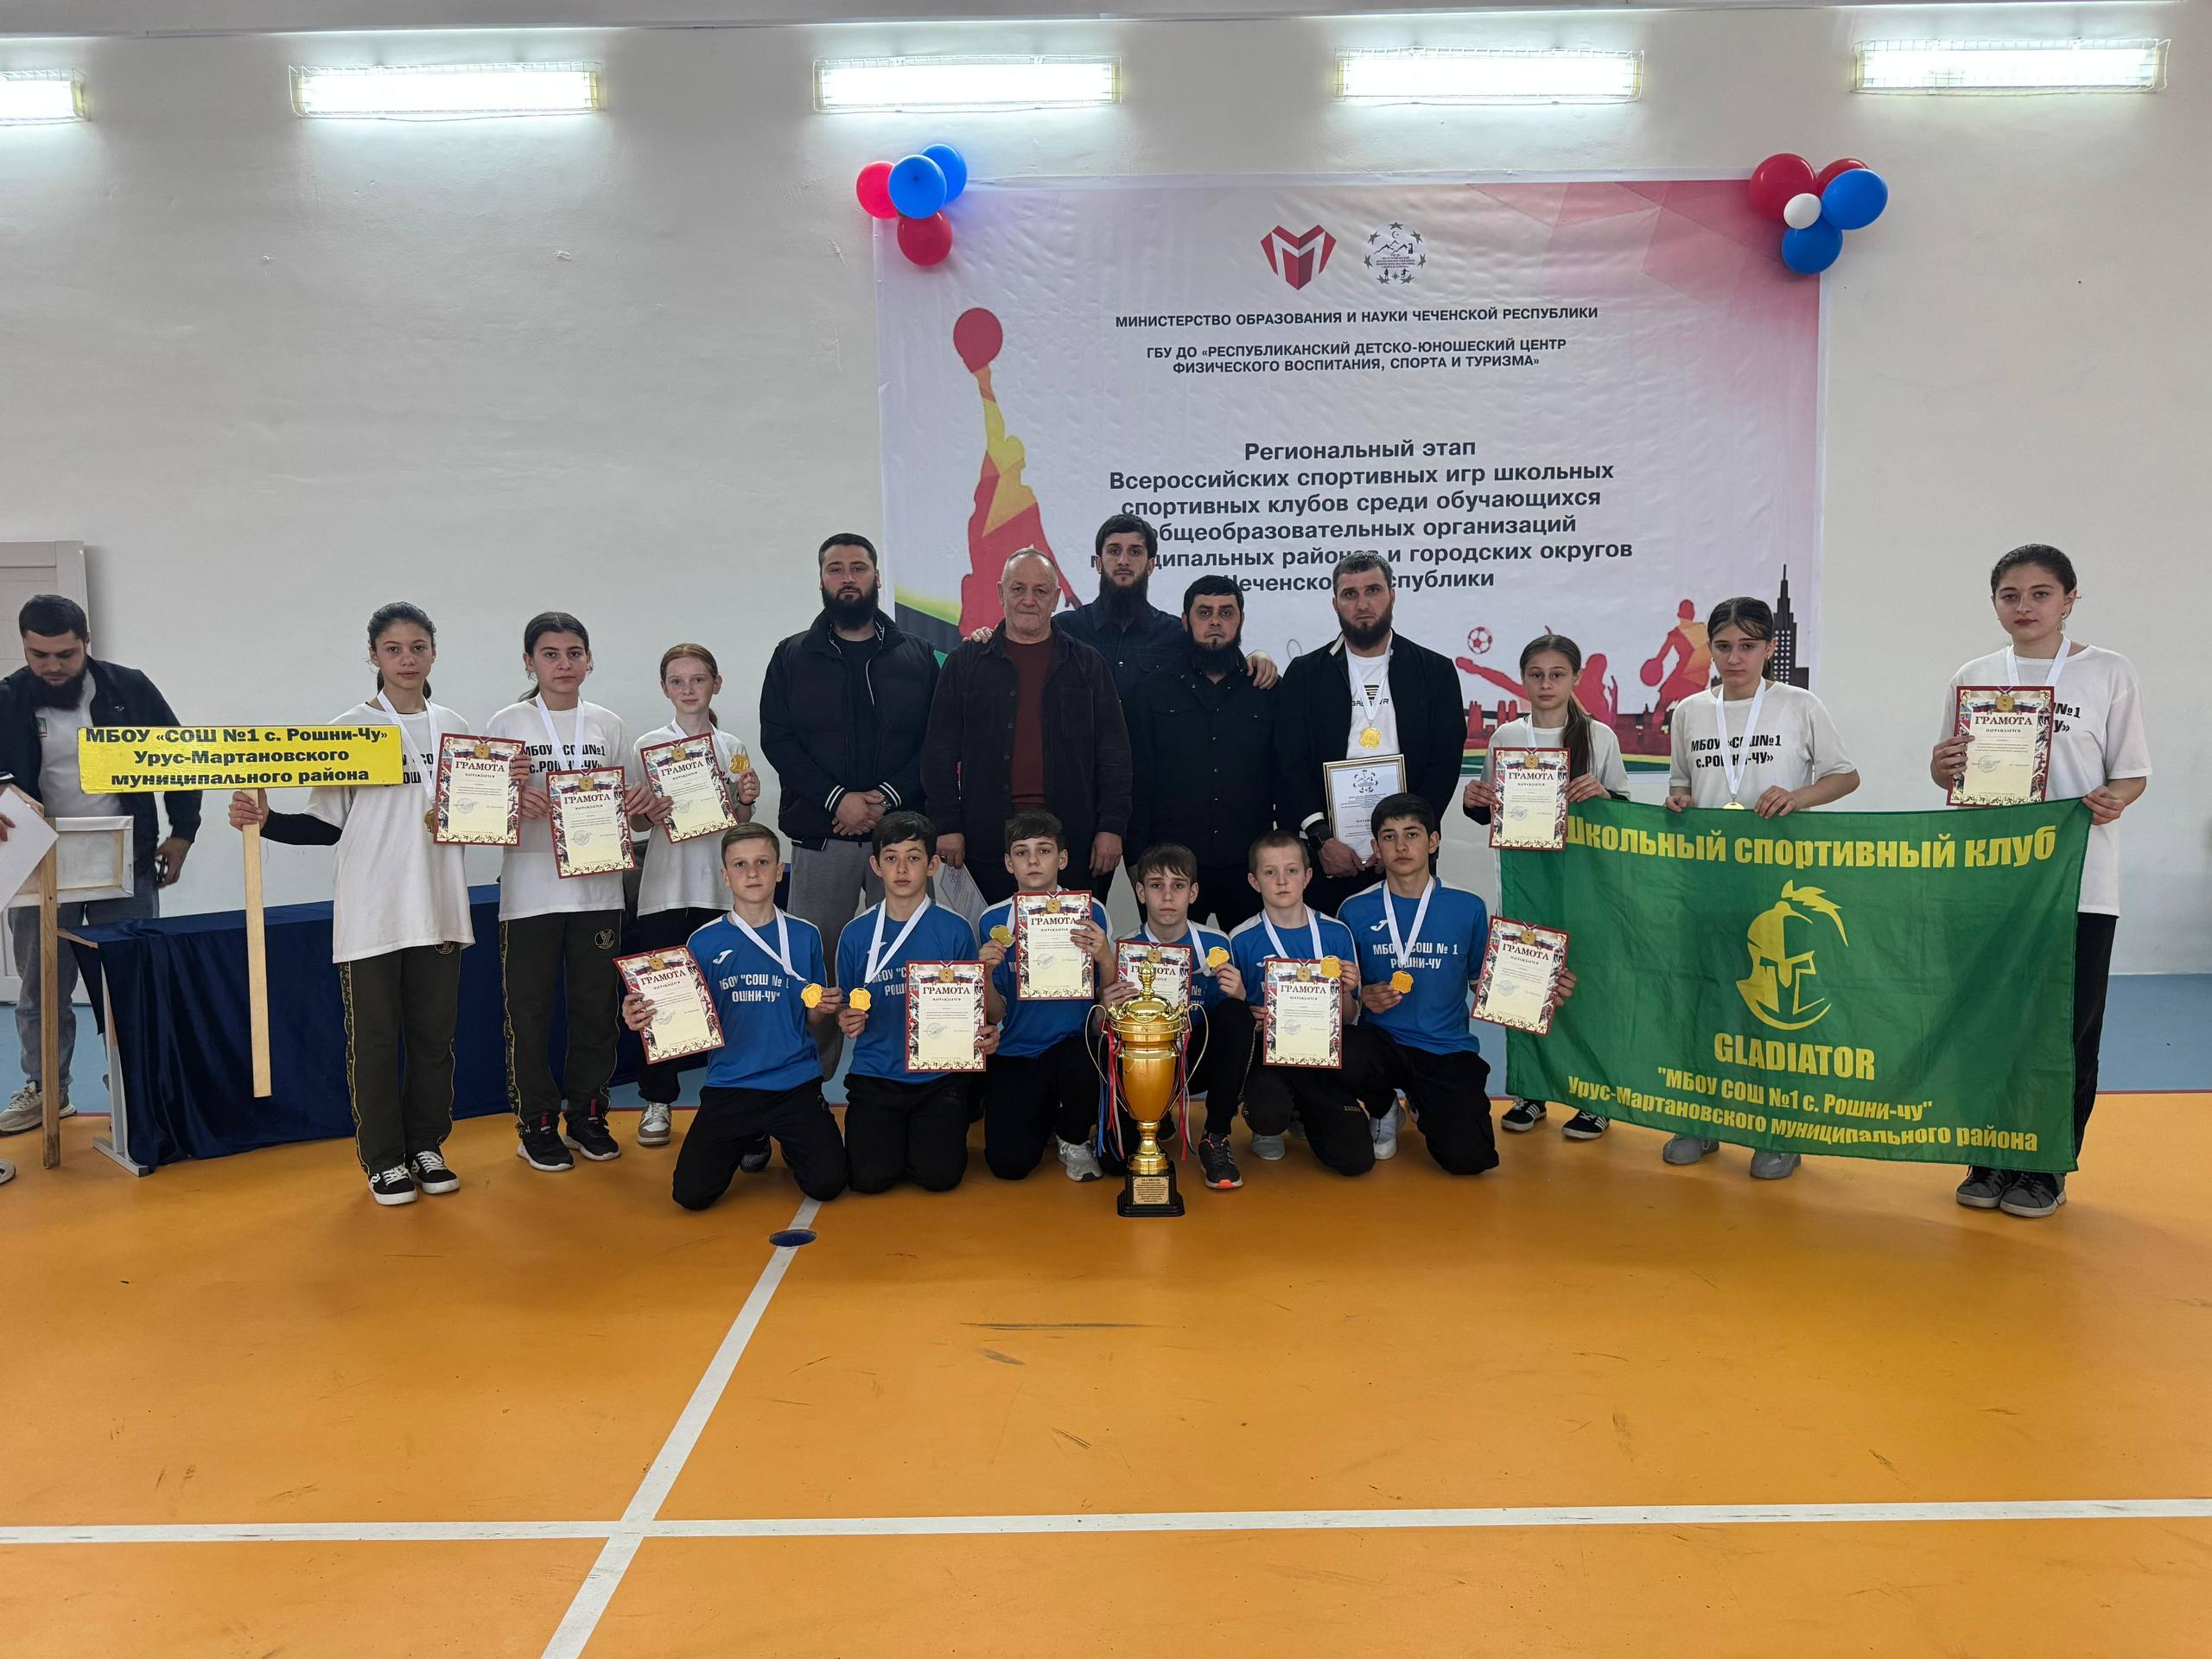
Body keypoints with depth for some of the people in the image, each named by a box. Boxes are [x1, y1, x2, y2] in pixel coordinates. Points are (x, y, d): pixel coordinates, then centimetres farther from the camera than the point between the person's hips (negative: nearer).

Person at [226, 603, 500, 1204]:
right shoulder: (349, 728, -1)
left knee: (434, 1033, 9)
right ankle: (384, 1158, 16)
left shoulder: (454, 728, 9)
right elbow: (327, 826, -1)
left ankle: (426, 1146, 23)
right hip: (372, 911, -3)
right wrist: (265, 820, -16)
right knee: (374, 1037, 3)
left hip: (438, 906, 3)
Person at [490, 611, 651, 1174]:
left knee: (596, 1005, 9)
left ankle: (587, 1116, 23)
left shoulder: (609, 725, 9)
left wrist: (642, 804, -7)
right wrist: (513, 805, -21)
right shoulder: (506, 724, 1)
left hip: (597, 887, 3)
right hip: (530, 889, -2)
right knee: (530, 1009, 2)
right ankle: (537, 1126, 14)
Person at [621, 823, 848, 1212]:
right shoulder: (704, 942, 0)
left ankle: (789, 1143, 22)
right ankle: (747, 1142, 22)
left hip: (795, 1082, 0)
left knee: (827, 1183, -15)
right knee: (691, 1193, -12)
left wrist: (824, 1008, -12)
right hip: (730, 1085, 0)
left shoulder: (804, 935, 2)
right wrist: (646, 1021, -17)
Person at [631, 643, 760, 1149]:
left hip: (719, 885, 1)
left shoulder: (733, 747, 8)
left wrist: (747, 802, -9)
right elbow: (637, 820, 2)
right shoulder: (650, 745, 3)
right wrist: (650, 816, -18)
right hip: (666, 885, -1)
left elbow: (739, 825, 11)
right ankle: (658, 1101, 14)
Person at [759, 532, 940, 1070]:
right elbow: (777, 740, 1)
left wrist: (888, 796, -12)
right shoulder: (792, 657, 10)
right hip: (820, 837, 0)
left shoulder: (916, 656, 10)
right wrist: (837, 799, -12)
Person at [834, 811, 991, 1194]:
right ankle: (887, 1133, 17)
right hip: (875, 1076, 1)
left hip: (940, 1074, -1)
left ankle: (942, 1128, 16)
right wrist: (847, 1021, -12)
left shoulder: (955, 930, -2)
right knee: (870, 1177, -16)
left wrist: (985, 1036, -16)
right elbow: (847, 1010, 11)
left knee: (939, 1175, -17)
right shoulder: (856, 933, 2)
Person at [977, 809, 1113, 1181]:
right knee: (1008, 1163, -16)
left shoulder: (1089, 912, -4)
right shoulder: (994, 921, -2)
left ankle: (1074, 1139, -1)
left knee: (1084, 1063, -36)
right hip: (1015, 1055, 1)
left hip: (1072, 1043, -1)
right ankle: (1044, 1114, 21)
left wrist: (1103, 957, -24)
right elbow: (995, 1015, 0)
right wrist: (986, 973, -20)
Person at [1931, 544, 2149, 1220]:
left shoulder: (2109, 672, 1)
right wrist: (1942, 766, -11)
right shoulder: (1974, 676, 8)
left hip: (2079, 881, -2)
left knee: (2068, 1029, 3)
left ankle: (2045, 1169, 18)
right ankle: (1992, 1158, 22)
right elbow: (1953, 775, 12)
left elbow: (2133, 773, 1)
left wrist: (2113, 800, -21)